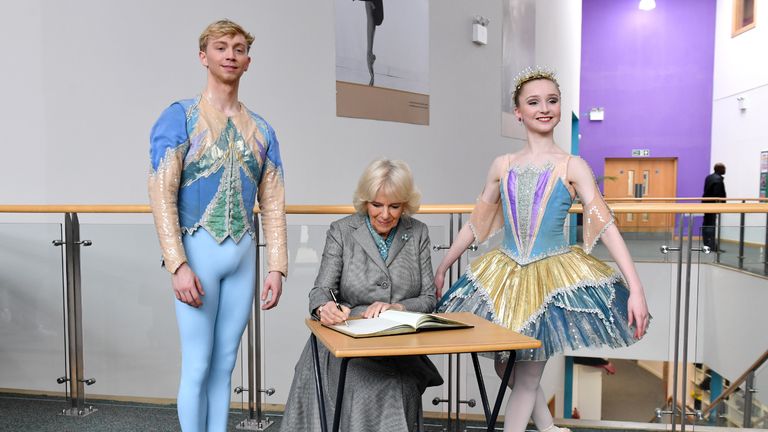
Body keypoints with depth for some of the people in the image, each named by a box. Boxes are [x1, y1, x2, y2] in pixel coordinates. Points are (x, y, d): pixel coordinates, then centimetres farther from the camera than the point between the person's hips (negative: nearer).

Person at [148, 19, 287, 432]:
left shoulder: (261, 130, 11)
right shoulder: (180, 116, -2)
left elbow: (273, 203, 10)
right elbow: (161, 193, -10)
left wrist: (277, 267, 3)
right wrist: (178, 265, -17)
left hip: (244, 254, 4)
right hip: (197, 249, -4)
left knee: (225, 364, 12)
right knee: (197, 366, 1)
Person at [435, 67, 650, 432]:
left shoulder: (572, 167, -4)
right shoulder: (503, 165, 5)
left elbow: (606, 226, -10)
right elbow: (476, 224, 11)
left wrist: (636, 289, -18)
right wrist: (441, 270, 12)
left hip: (553, 278, -4)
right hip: (504, 276, 4)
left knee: (527, 377, 2)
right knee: (504, 368, 12)